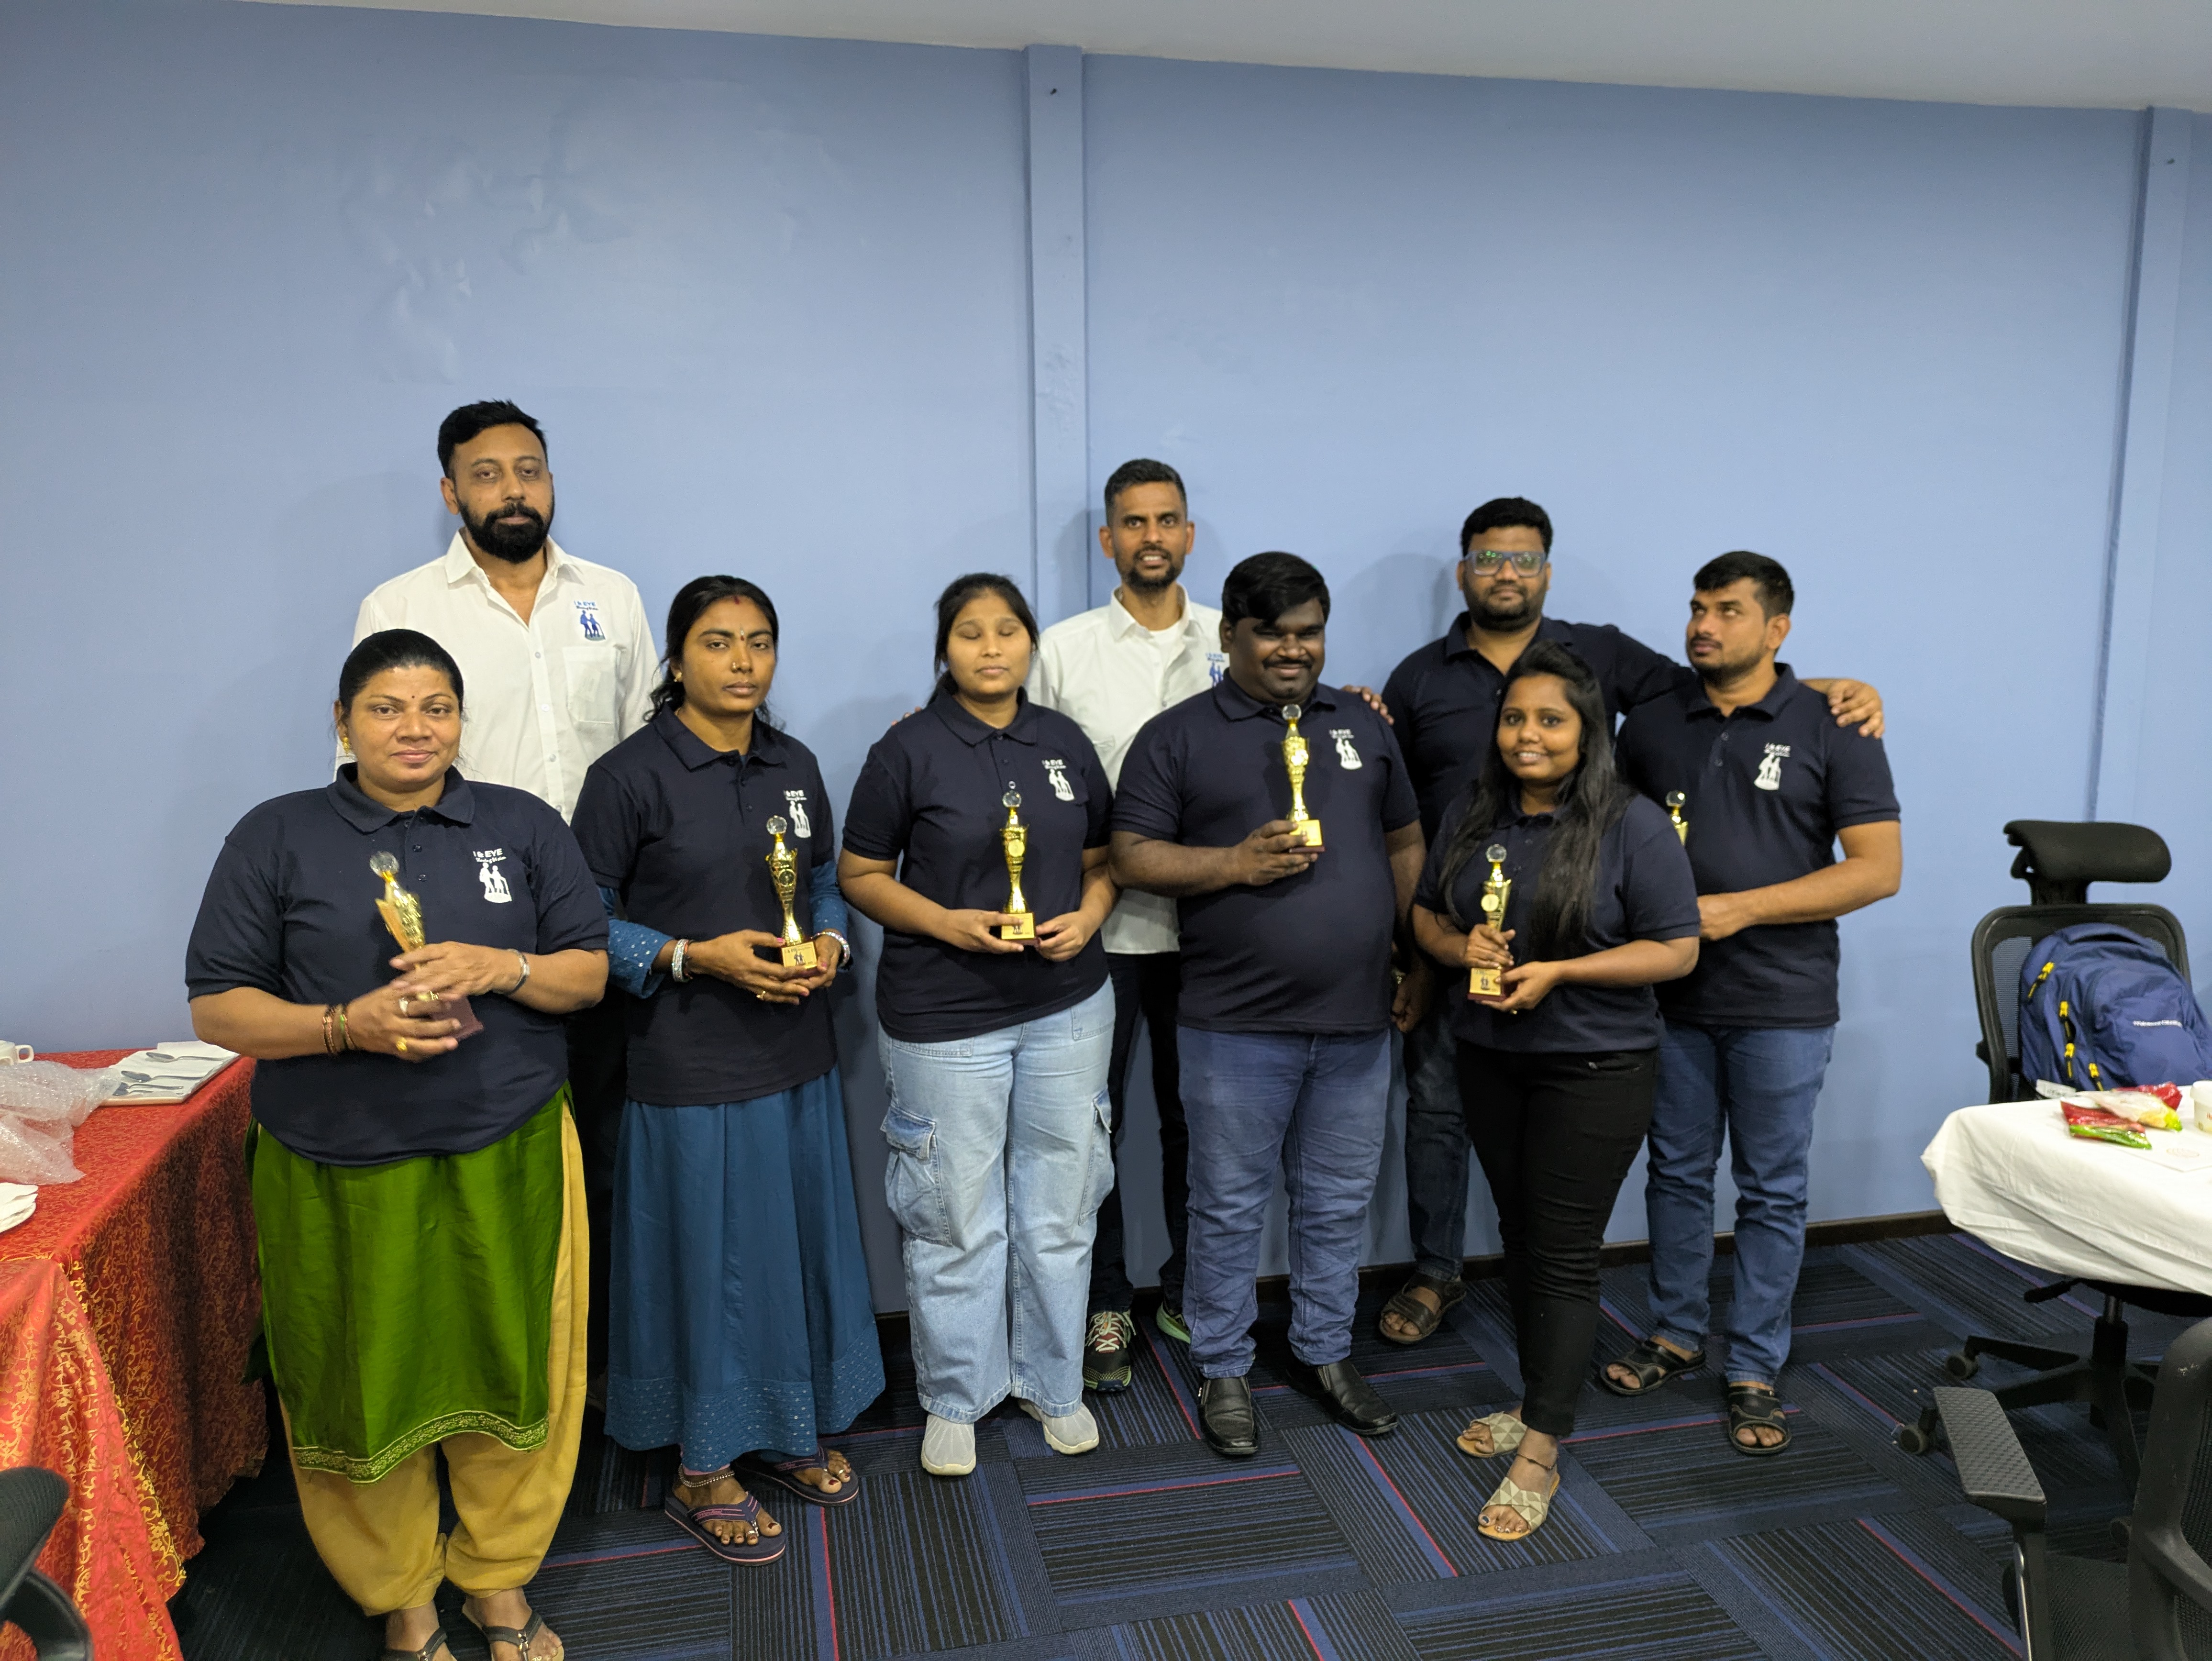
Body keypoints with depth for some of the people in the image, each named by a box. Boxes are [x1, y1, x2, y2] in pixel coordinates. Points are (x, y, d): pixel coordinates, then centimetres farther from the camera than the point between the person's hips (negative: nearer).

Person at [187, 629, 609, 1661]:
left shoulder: (523, 824, 5)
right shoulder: (277, 837, 1)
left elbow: (591, 971, 5)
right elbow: (217, 1006, -1)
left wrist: (502, 968, -15)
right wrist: (347, 1024, -18)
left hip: (509, 1156, 1)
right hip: (339, 1172, -1)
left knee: (513, 1377, 10)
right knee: (368, 1388, 10)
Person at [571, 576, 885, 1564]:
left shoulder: (795, 767, 6)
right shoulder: (629, 776, -11)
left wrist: (831, 944, -5)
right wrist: (700, 956, -19)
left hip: (799, 1057, 6)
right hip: (690, 1067, -5)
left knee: (802, 1243, 15)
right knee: (710, 1258, 6)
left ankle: (788, 1433, 36)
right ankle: (703, 1470, 26)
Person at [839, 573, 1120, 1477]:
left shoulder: (1065, 742, 6)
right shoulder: (909, 749, -6)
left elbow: (1102, 860, 13)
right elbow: (859, 875, -4)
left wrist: (1086, 919, -8)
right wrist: (948, 923, -17)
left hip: (1068, 1006, 4)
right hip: (944, 1017, -3)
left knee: (1060, 1211, 13)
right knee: (957, 1219, 6)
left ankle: (1052, 1382, 33)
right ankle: (954, 1399, 27)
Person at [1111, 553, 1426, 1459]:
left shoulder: (1364, 726, 12)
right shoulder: (1177, 736, -1)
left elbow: (1405, 846, 15)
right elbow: (1133, 857, -6)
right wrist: (1237, 862, -19)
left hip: (1357, 1019, 4)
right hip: (1237, 1024, -3)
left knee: (1337, 1204, 16)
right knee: (1230, 1208, 9)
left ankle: (1326, 1353, 35)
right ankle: (1223, 1370, 26)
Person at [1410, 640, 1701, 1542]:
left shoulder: (1633, 825, -11)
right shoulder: (1471, 815, 5)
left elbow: (1677, 950, -12)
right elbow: (1425, 913, 12)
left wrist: (1560, 971, -20)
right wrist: (1461, 946, -10)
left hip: (1593, 1070, -5)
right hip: (1490, 1059, 5)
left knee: (1564, 1254, 0)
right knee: (1519, 1234, 15)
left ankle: (1540, 1451, 9)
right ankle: (1541, 1401, 32)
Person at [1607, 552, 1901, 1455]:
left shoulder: (1832, 728, -5)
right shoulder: (1652, 723, 6)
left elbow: (1878, 868, -10)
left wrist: (1740, 909, -17)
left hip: (1782, 1005, -3)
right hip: (1672, 997, 3)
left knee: (1772, 1190, 7)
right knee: (1677, 1172, 14)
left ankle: (1756, 1369, 21)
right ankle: (1676, 1332, 31)